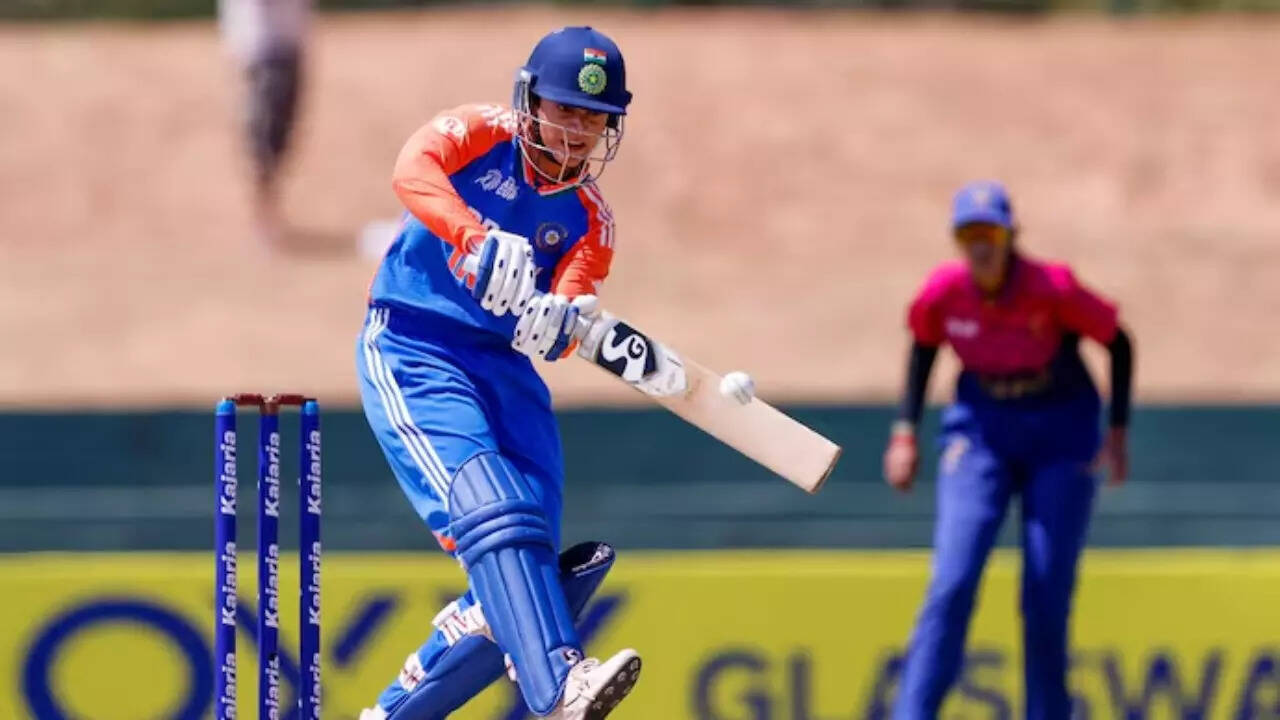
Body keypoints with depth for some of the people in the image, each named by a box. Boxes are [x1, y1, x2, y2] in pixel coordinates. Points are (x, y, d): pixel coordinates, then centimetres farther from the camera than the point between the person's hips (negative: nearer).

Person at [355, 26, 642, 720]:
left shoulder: (588, 221, 10)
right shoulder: (483, 134, 0)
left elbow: (565, 316, -8)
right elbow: (413, 170, -23)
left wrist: (559, 322, -33)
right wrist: (479, 240, -39)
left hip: (504, 370, 6)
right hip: (411, 354, -6)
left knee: (524, 571, -1)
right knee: (492, 511, -26)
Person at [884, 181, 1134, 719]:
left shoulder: (1052, 287, -23)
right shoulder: (943, 292, -14)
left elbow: (1118, 342, -8)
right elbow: (924, 347, 7)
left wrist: (1117, 428, -12)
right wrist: (905, 430, 1)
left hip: (1061, 436, -1)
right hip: (981, 429, 1)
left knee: (1047, 596, -2)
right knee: (951, 586, -14)